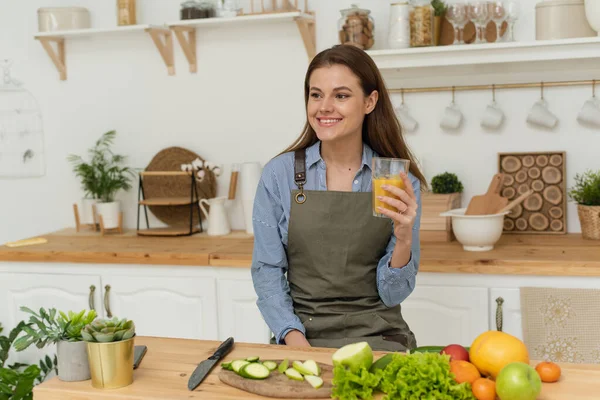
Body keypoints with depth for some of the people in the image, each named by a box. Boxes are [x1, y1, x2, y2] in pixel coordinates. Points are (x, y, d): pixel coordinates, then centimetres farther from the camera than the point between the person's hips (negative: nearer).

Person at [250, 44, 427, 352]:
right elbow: (267, 271, 1)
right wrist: (294, 338, -14)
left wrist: (403, 238, -20)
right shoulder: (279, 174, -2)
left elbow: (393, 294, -2)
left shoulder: (400, 182, -2)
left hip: (375, 336, 0)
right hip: (302, 334, 0)